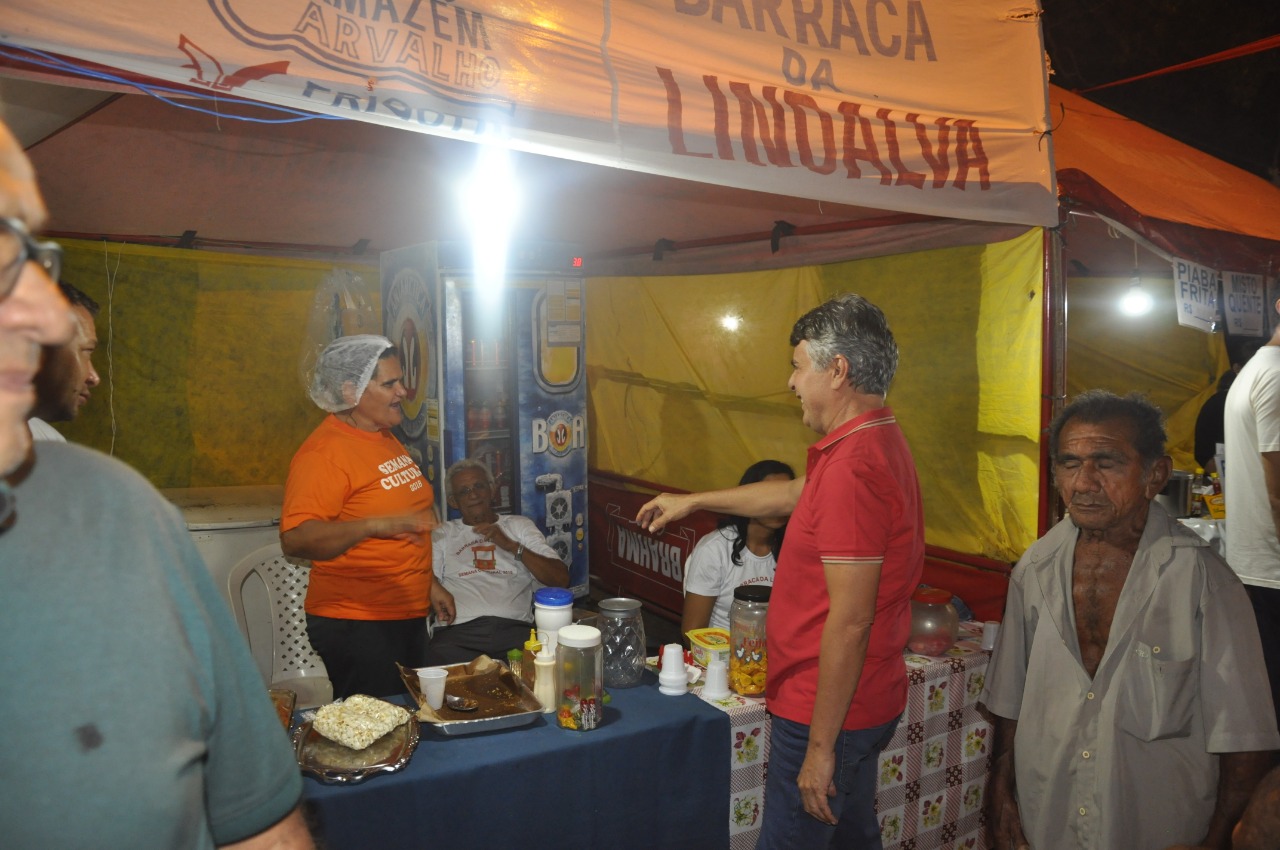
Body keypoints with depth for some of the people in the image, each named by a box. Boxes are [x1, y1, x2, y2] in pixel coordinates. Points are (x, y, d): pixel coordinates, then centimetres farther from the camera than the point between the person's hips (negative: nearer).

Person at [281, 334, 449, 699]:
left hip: (408, 613, 9)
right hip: (356, 626, -9)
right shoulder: (323, 451, -18)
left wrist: (427, 584, 21)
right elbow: (295, 539, -28)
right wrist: (375, 525, -39)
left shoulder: (384, 437, 11)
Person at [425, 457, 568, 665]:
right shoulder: (442, 534, 22)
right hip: (458, 630, 0)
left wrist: (511, 545, -2)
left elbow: (561, 579, 7)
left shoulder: (520, 526, 21)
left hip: (514, 627, 0)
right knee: (441, 655, -34)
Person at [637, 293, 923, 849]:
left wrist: (821, 745, -20)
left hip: (829, 713, -10)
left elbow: (850, 621, -27)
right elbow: (791, 494, 23)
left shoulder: (854, 467, -26)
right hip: (866, 704, 10)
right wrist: (693, 502, 29)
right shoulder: (879, 445, 8)